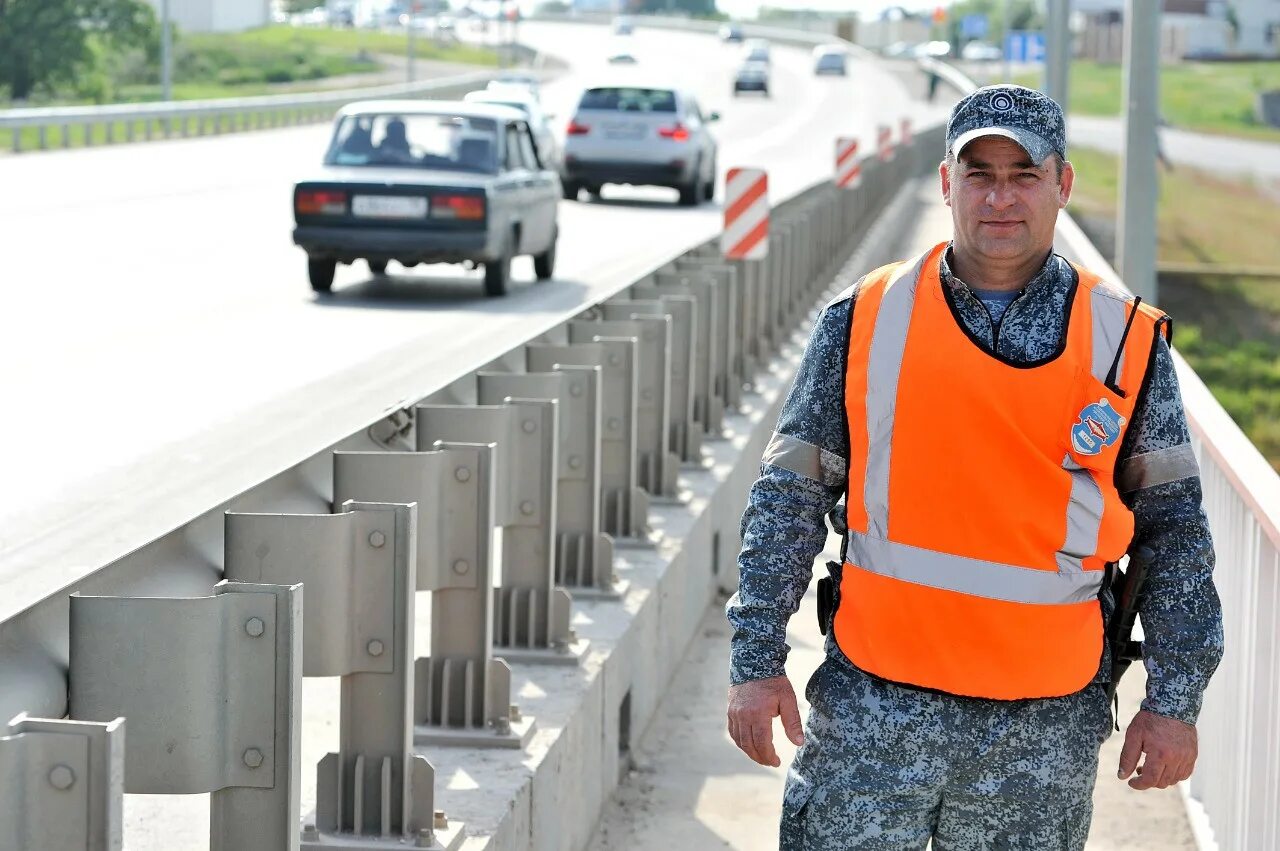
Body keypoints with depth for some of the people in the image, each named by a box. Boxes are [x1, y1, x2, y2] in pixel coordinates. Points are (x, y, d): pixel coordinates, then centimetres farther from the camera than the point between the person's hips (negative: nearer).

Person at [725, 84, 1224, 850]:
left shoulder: (1127, 341, 1)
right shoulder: (865, 320, 1)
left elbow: (1174, 528, 6)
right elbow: (789, 498, 5)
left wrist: (1174, 703, 2)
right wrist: (757, 662, 0)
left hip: (1045, 727, 0)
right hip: (873, 704, 0)